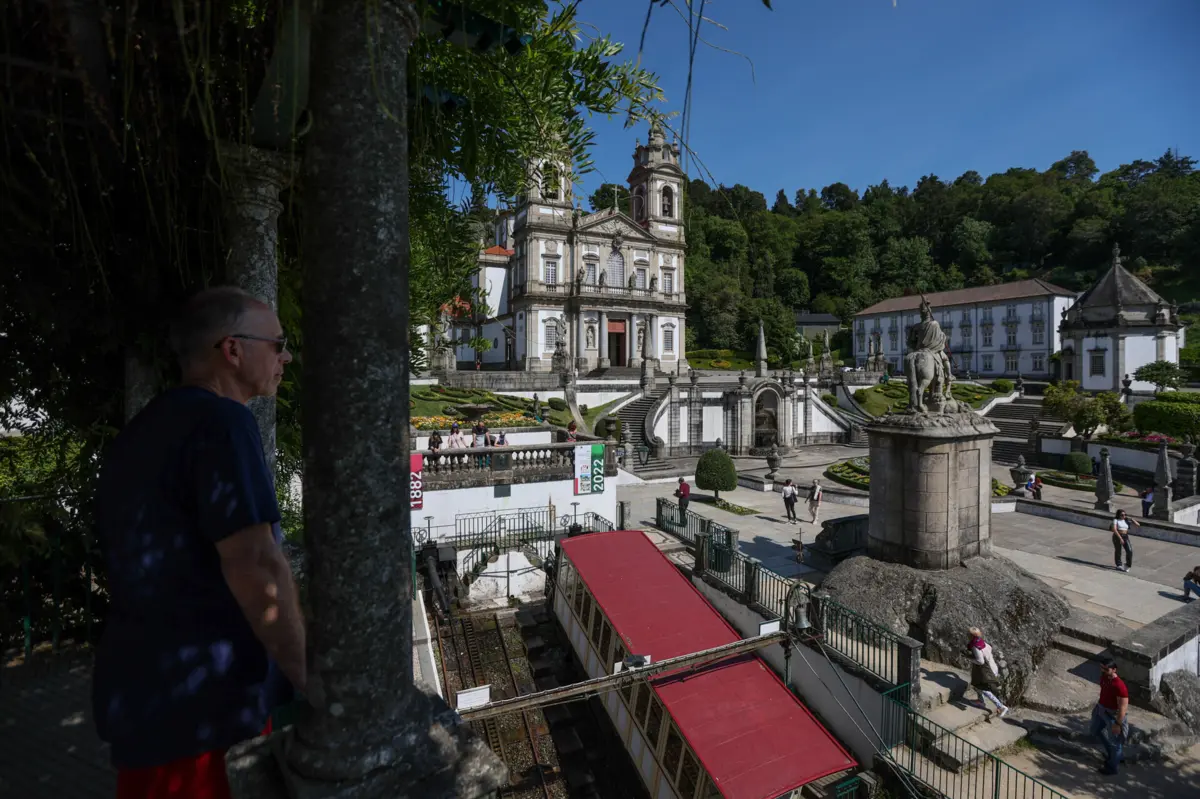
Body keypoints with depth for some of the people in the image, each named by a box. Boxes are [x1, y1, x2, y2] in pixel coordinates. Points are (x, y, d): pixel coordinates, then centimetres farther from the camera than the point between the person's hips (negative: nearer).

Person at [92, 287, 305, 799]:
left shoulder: (136, 431, 10)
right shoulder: (220, 420, -20)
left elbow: (140, 562, 18)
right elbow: (255, 566, -26)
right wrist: (313, 682, -16)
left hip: (140, 691, 9)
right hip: (205, 701, -9)